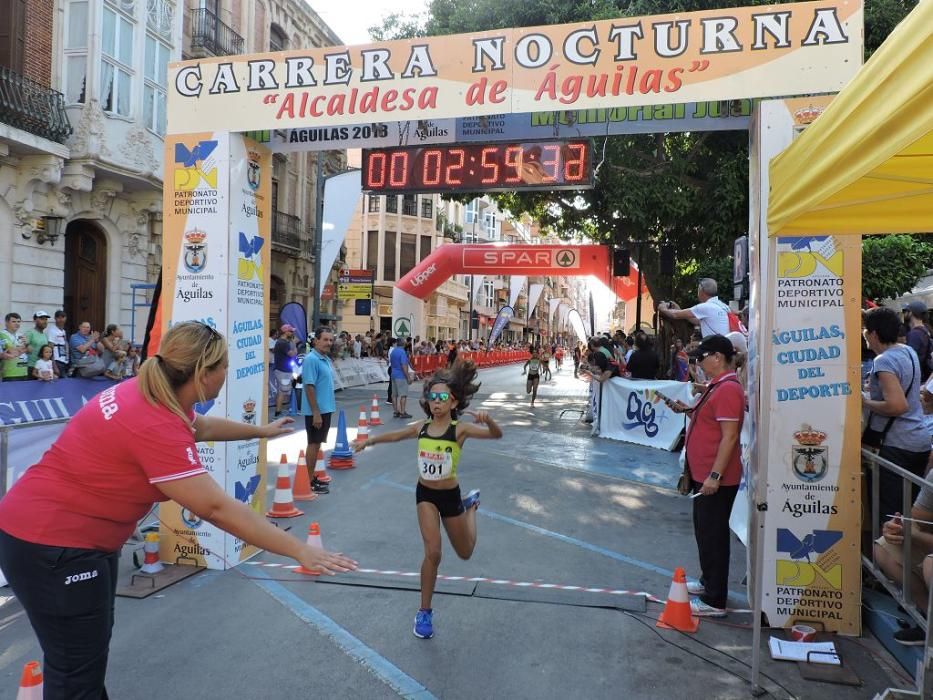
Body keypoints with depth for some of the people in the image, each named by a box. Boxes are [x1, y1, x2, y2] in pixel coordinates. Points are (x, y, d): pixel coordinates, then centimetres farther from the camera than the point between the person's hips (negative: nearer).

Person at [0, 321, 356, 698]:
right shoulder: (155, 427, -32)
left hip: (79, 534, 10)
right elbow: (216, 508, -31)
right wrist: (300, 550, -27)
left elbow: (202, 426, 20)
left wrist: (260, 431, 32)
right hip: (52, 544, -10)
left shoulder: (151, 395, -3)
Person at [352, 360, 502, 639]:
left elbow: (496, 435, -30)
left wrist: (487, 419, -50)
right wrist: (368, 440, 10)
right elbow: (394, 436, 12)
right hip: (425, 495, 1)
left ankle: (470, 504, 48)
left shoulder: (460, 429, -19)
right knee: (433, 553, -12)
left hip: (450, 496, -1)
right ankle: (425, 612, 8)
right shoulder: (420, 427, -8)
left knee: (465, 553, 20)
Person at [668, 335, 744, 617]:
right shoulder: (717, 386, 13)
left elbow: (729, 436, -24)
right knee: (705, 531, 21)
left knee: (713, 535, -2)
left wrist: (715, 475, -26)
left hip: (716, 479, -11)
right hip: (704, 474, 11)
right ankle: (708, 581, 37)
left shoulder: (728, 389, -20)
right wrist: (687, 410, 9)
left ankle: (715, 601, 7)